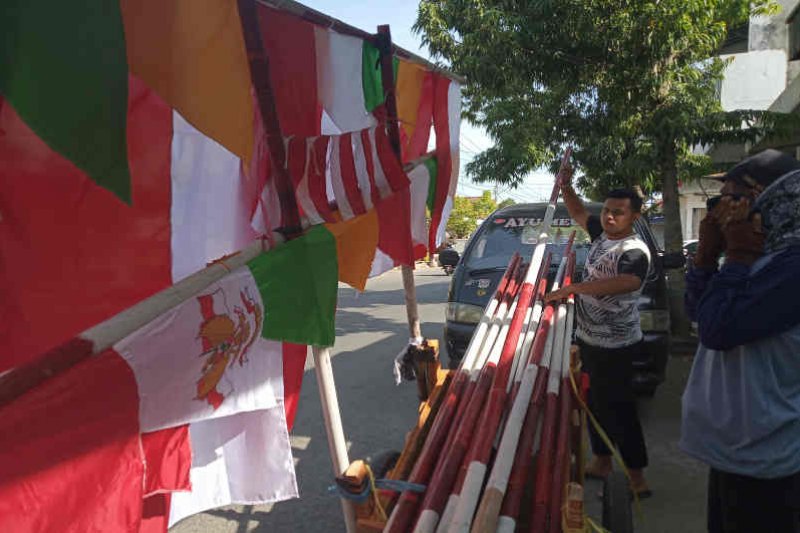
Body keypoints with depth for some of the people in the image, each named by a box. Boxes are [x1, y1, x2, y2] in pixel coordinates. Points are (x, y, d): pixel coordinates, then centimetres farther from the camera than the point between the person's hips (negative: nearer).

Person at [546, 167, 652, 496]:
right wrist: (566, 187, 8)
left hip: (614, 346, -9)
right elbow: (579, 213, 24)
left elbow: (628, 282, -41)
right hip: (589, 338, 9)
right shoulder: (601, 235, 8)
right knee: (596, 403, 19)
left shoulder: (634, 251, -20)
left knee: (617, 408, -1)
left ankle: (637, 476, 12)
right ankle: (601, 461, 34)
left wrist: (574, 287, -41)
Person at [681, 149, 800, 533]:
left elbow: (718, 329, -27)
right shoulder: (764, 254, 7)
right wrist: (709, 251, -2)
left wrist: (738, 255, -19)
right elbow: (696, 310, 10)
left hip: (761, 456, -9)